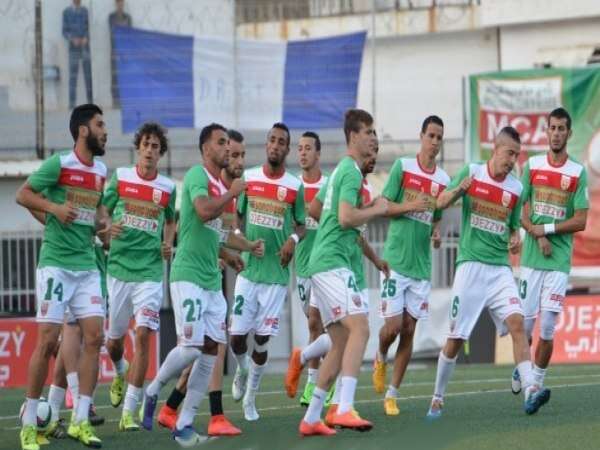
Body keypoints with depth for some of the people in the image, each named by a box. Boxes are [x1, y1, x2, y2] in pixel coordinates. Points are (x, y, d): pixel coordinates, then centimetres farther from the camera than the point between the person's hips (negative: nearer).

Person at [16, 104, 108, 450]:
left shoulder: (101, 171, 12)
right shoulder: (59, 164, -8)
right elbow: (23, 195, -6)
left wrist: (102, 223, 8)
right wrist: (54, 207, -20)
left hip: (87, 266, 7)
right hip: (56, 263, -7)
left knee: (94, 337, -3)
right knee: (47, 341, -8)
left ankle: (81, 420, 2)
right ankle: (29, 422, 1)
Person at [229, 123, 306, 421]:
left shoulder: (295, 187, 1)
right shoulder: (248, 178, 3)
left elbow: (301, 225, 10)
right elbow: (236, 217, 13)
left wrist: (293, 239, -11)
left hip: (276, 273, -1)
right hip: (248, 270, 1)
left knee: (262, 339, 0)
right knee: (237, 334, -4)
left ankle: (250, 399, 15)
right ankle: (242, 370, 30)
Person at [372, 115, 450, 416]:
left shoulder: (443, 180, 9)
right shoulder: (402, 167, -3)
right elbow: (384, 206, -2)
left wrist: (436, 232, -2)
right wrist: (410, 206, -19)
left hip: (421, 265, 4)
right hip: (396, 260, -4)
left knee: (409, 330, 1)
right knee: (393, 326, -9)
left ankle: (392, 394, 8)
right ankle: (380, 359, 25)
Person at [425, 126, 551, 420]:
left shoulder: (516, 187, 9)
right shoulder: (471, 173, 0)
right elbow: (440, 203, 3)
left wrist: (515, 240, -2)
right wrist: (459, 189, -19)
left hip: (500, 269, 3)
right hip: (471, 266, -3)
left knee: (516, 322, -18)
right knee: (456, 337, -2)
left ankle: (530, 390, -27)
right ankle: (437, 399, 13)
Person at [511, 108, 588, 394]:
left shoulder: (578, 173, 2)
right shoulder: (532, 166, 8)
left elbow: (580, 221, -2)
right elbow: (520, 211, 6)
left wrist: (546, 228, -10)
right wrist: (538, 236, -9)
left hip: (559, 261, -1)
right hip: (530, 259, 1)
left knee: (547, 328, -8)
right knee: (524, 322, 2)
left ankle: (537, 381, 3)